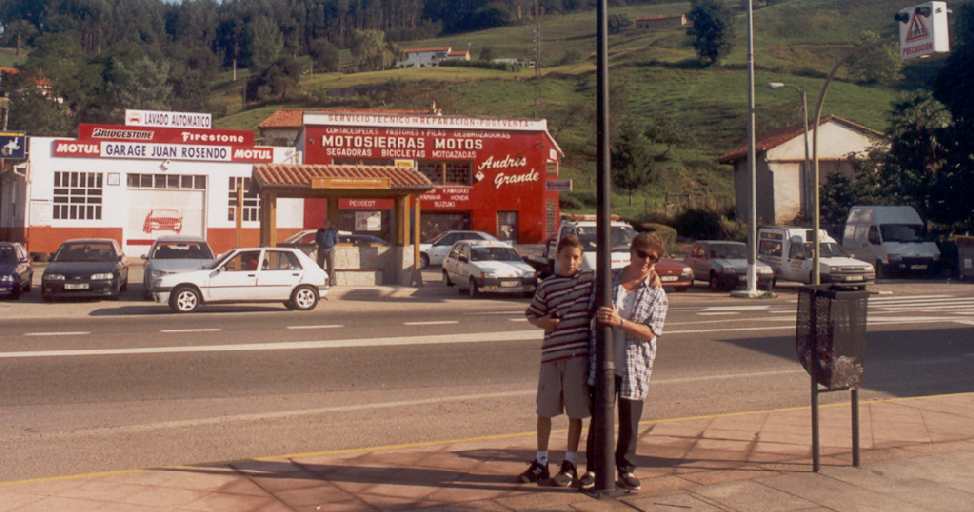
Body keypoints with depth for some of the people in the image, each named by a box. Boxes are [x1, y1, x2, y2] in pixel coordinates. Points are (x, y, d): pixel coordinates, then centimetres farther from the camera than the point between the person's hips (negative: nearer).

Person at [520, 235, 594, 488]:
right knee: (544, 410, 8)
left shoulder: (590, 280, 2)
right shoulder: (547, 286, 6)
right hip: (551, 353, 2)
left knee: (575, 412, 5)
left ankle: (569, 465, 19)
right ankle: (540, 463, 23)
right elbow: (532, 314, 13)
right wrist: (541, 322, -6)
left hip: (579, 354, -1)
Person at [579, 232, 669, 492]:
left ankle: (626, 470, 23)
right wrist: (600, 317, -8)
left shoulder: (656, 293, -2)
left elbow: (650, 333, -11)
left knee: (629, 422, 9)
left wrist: (620, 322, -23)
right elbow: (594, 314, 12)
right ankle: (593, 468, 19)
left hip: (635, 367, 0)